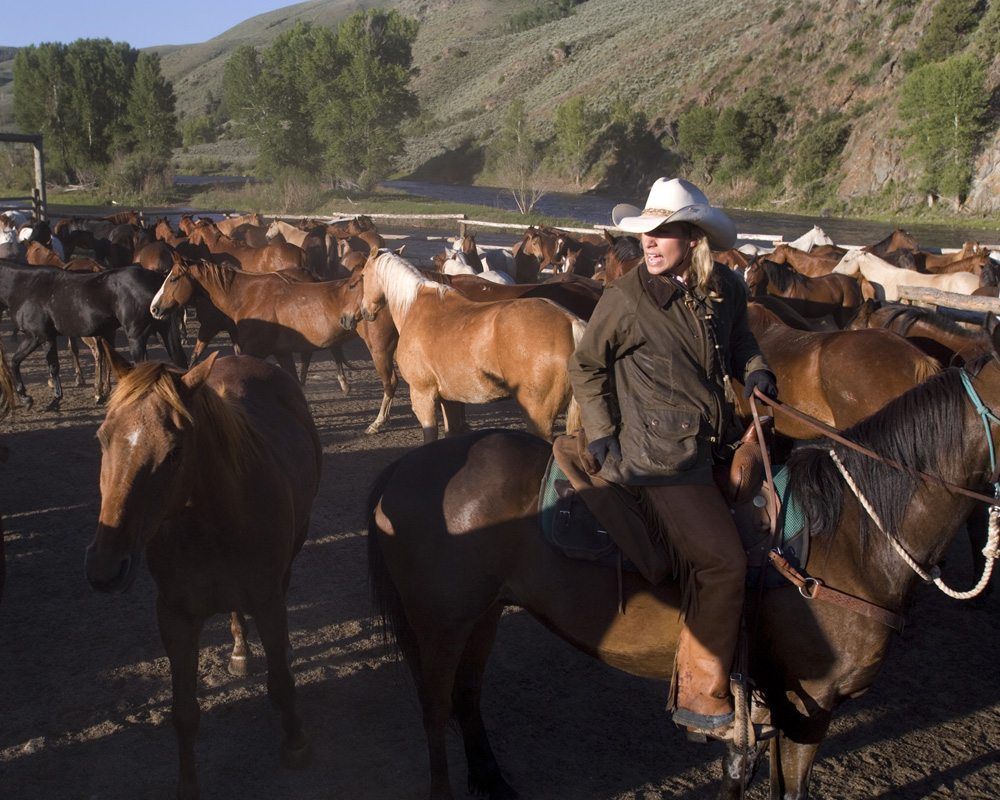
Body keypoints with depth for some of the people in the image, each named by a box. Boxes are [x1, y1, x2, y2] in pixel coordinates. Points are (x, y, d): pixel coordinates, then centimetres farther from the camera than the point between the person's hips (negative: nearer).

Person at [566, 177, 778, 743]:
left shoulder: (728, 289, 3)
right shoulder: (627, 299, -11)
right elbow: (586, 366, 0)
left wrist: (755, 370, 2)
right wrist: (602, 434, -6)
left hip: (719, 443, 7)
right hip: (659, 456, -7)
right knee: (723, 562, -14)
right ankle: (701, 699, 2)